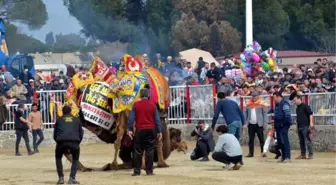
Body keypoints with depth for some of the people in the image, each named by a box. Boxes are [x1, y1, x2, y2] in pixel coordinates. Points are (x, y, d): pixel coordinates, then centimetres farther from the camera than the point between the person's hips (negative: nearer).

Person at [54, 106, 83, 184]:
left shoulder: (59, 120, 24)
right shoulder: (76, 120, 25)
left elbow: (55, 134, 24)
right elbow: (81, 133, 25)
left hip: (61, 141, 0)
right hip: (74, 142, 0)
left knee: (58, 158, 26)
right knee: (75, 159, 22)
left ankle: (61, 178, 17)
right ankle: (72, 178, 7)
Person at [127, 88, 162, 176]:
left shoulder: (136, 105, -1)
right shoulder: (152, 105, 0)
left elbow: (131, 118, -5)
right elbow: (157, 118, 1)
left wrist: (129, 129, -2)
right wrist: (159, 131, 4)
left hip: (139, 130, 0)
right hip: (150, 130, 0)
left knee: (138, 152, 5)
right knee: (149, 151, 3)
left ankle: (137, 171, 4)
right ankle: (149, 171, 1)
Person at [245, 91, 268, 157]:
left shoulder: (261, 104, 0)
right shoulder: (248, 104, 10)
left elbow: (265, 113, -2)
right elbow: (246, 113, 12)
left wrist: (265, 123, -9)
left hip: (259, 124, -4)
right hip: (250, 124, 4)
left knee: (261, 139, -1)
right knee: (251, 139, 5)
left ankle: (263, 152, 2)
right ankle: (251, 153, 9)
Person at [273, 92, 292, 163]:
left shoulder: (284, 104, -12)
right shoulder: (277, 105, 19)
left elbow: (287, 115, -19)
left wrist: (284, 123, -20)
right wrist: (275, 124, 20)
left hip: (283, 125, -10)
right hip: (278, 125, 10)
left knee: (284, 140, -11)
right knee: (280, 141, 11)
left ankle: (287, 157, -11)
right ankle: (283, 156, 18)